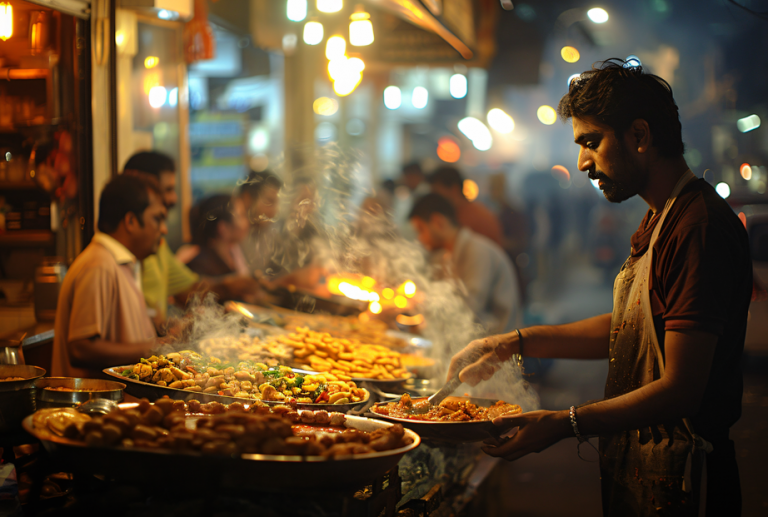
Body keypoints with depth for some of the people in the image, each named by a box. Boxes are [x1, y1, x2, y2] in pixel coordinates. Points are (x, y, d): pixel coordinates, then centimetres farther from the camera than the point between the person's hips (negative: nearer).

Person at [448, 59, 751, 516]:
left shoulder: (701, 227, -22)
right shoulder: (660, 221, 12)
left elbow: (681, 391, -26)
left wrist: (565, 424, -25)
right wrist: (517, 343, 12)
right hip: (633, 463, 9)